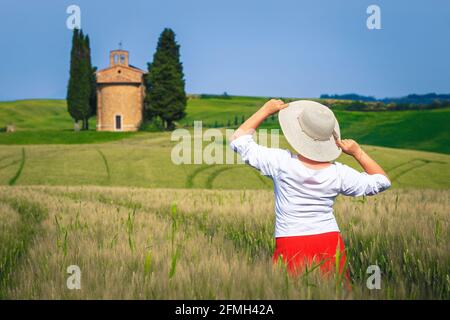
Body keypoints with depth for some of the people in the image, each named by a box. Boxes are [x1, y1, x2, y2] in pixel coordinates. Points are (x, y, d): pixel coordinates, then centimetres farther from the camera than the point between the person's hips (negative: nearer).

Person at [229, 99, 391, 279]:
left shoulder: (281, 162, -11)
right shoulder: (338, 173, -2)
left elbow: (238, 139, 0)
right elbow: (382, 181, 13)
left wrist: (266, 110, 6)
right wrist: (358, 153, 6)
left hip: (290, 246, -2)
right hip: (331, 245, 2)